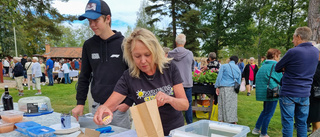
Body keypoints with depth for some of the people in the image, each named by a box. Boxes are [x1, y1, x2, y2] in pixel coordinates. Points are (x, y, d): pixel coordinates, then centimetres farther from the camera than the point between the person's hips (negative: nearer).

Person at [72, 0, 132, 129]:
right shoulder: (88, 45, 6)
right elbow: (84, 77, 13)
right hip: (96, 107, 4)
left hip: (119, 108, -3)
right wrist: (80, 103, 7)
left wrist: (128, 102, -8)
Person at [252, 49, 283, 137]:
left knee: (265, 111, 22)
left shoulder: (263, 66, 11)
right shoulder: (275, 66, -14)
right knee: (268, 114, 3)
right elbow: (281, 80, -12)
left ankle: (256, 129, 25)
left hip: (263, 92, 8)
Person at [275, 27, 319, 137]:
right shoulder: (316, 51, 6)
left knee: (287, 122, 2)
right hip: (305, 94, 6)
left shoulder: (293, 52, -15)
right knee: (302, 123, 14)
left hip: (288, 93, -6)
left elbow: (277, 68, -6)